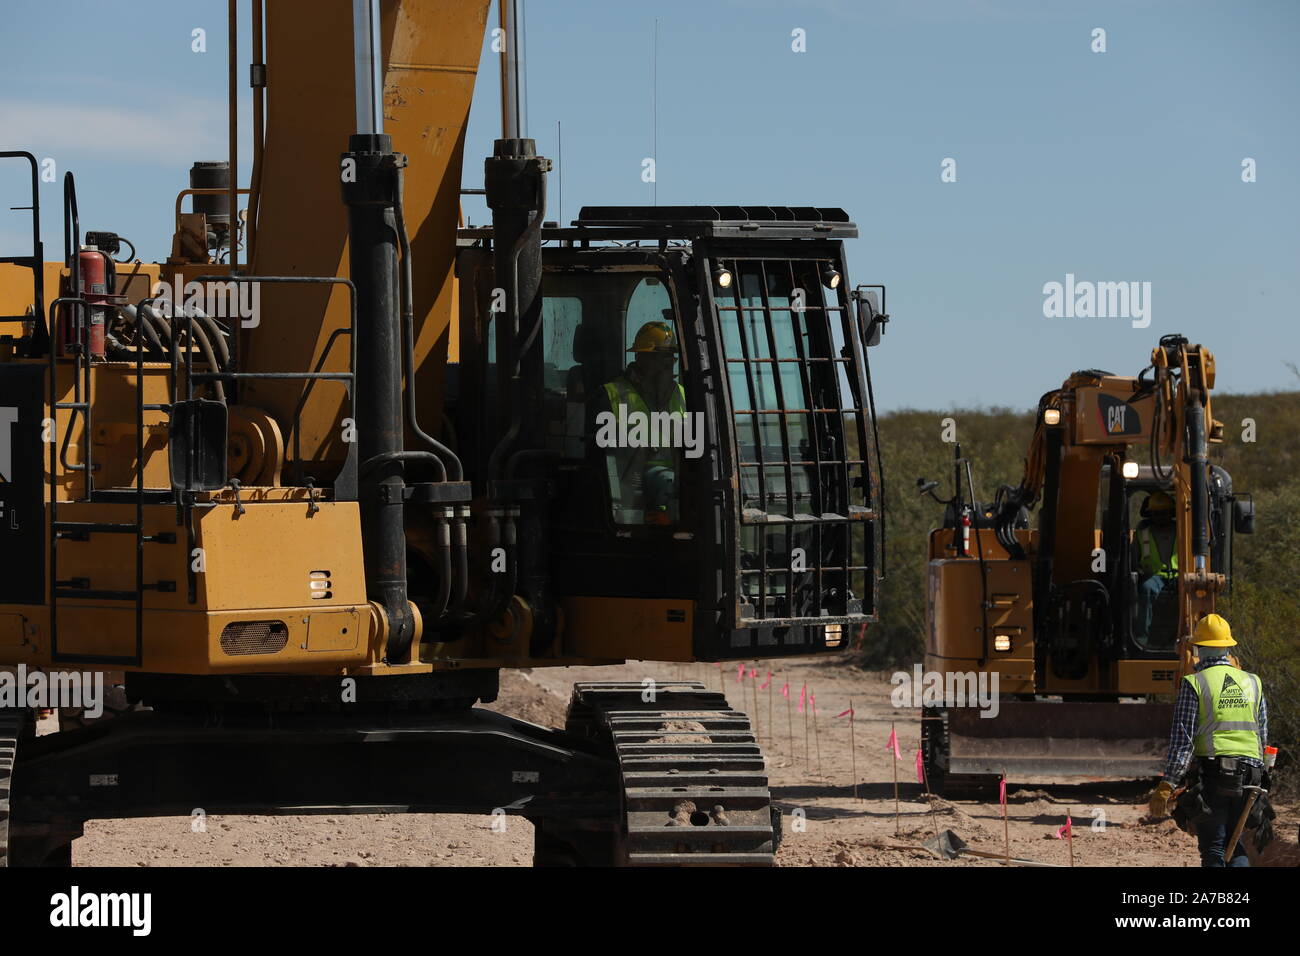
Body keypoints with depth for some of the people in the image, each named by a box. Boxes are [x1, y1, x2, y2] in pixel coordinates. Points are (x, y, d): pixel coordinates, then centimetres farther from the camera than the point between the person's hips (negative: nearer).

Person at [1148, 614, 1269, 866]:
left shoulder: (1194, 684, -4)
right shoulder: (1252, 682, 11)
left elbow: (1182, 739, -9)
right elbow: (1263, 737, 14)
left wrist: (1166, 786, -10)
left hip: (1211, 778, -4)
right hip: (1248, 776, 4)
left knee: (1213, 850, 2)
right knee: (1236, 846, 14)